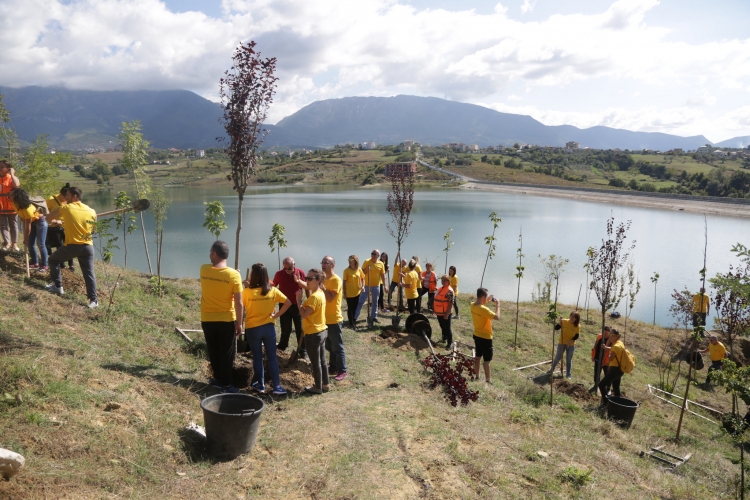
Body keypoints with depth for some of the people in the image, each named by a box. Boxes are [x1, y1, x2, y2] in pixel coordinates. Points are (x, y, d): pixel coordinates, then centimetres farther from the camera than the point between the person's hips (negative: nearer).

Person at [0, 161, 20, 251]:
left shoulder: (12, 178, -4)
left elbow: (16, 185, -29)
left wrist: (12, 174, -22)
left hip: (11, 205, -3)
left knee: (13, 225, 8)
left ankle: (14, 243, 14)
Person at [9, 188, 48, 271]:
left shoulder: (27, 209, -36)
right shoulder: (15, 205, -14)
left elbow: (28, 226, -25)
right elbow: (23, 220, -1)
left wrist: (26, 239, -13)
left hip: (40, 222, -8)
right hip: (32, 222, 8)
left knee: (40, 244, -9)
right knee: (30, 243, 7)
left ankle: (44, 265, 0)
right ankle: (35, 263, 17)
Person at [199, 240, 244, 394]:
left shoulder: (204, 270, -7)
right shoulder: (234, 275, -15)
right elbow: (239, 303, -14)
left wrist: (214, 262, 10)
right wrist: (239, 323, -6)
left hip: (207, 320, 3)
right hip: (226, 320, -3)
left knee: (213, 352, 18)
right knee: (227, 353, 9)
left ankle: (219, 379, 29)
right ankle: (226, 384, 14)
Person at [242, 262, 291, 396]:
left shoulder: (247, 292, -15)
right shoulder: (273, 291, -6)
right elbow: (288, 303, -5)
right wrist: (276, 315, -1)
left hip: (252, 329, -2)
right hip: (269, 327, 2)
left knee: (257, 357, 13)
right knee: (272, 357, 8)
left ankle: (260, 385, 23)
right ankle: (277, 386, 9)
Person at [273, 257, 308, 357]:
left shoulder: (301, 273, -11)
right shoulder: (279, 274, -10)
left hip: (297, 305, 0)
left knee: (300, 329, 6)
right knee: (286, 329, 10)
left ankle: (302, 351, 15)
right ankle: (282, 346, 31)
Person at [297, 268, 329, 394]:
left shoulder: (314, 297, -23)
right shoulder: (320, 293, 8)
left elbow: (304, 314, -25)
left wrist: (298, 299, -15)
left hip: (313, 334, -10)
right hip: (321, 331, 10)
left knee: (315, 362, 4)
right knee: (322, 360, 17)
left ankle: (318, 387, 16)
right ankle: (325, 385, 27)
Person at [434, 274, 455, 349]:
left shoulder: (449, 291, -19)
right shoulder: (441, 288, 9)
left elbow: (451, 303, -21)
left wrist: (447, 314, -22)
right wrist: (435, 310, 19)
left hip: (445, 313, -8)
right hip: (439, 312, 8)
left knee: (447, 328, 1)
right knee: (442, 327, 22)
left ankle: (450, 343, 10)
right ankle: (444, 338, 39)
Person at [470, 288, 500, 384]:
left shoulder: (472, 305, -4)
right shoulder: (484, 309, -29)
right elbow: (497, 317, -28)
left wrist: (487, 301, 10)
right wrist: (497, 305, -15)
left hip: (476, 335, 8)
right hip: (485, 337, -8)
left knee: (477, 356, 21)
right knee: (487, 360, 5)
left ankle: (476, 375, 34)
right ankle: (488, 379, 15)